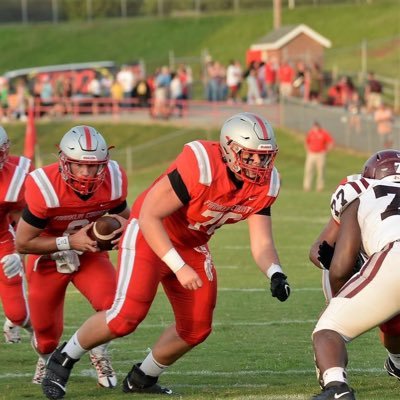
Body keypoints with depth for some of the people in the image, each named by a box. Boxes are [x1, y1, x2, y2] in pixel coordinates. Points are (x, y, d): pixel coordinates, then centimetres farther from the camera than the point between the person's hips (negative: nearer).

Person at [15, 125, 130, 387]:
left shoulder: (113, 181, -20)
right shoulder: (44, 188, -33)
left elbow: (123, 217, 3)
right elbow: (23, 243, -24)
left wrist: (121, 225, -22)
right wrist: (70, 241, -32)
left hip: (90, 254, 2)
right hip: (49, 259, -2)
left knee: (111, 305, -25)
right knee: (47, 332, 9)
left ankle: (99, 355, 6)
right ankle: (46, 358, 48)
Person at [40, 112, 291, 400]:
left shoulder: (264, 183, -13)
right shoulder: (201, 166, -33)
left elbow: (262, 244, -10)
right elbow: (148, 216, -30)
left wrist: (275, 274, -32)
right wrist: (179, 267, -33)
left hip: (193, 246, 7)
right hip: (151, 236, -7)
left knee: (196, 329, 8)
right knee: (126, 316, -19)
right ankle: (63, 360, 5)